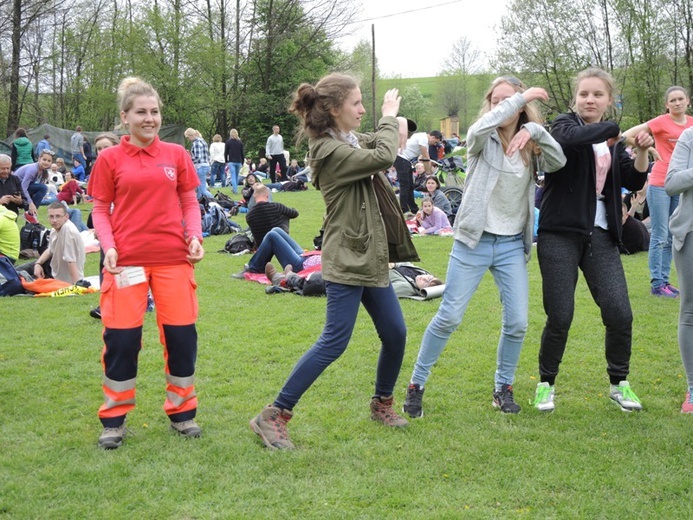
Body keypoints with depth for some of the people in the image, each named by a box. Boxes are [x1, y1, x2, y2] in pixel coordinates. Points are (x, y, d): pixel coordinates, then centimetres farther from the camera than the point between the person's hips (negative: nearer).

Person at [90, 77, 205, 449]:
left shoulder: (176, 155, 6)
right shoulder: (110, 159, 1)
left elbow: (189, 203, 10)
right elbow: (100, 210, 3)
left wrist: (195, 236, -7)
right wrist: (108, 246, -13)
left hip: (173, 259, 2)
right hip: (126, 260, -2)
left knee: (181, 335, 4)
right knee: (121, 338, 0)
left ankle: (182, 412, 22)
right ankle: (114, 420, 15)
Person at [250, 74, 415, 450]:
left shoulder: (350, 140, 11)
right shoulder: (330, 150, -18)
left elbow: (376, 146, 27)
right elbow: (382, 158, -24)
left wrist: (396, 124, 3)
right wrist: (389, 118, -7)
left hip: (370, 258, 9)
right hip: (346, 262, -9)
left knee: (395, 334, 13)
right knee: (334, 342, -11)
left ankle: (382, 403, 33)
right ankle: (274, 416, -6)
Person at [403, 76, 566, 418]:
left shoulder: (528, 145, 4)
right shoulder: (482, 139, -4)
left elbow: (558, 162, -14)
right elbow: (480, 128, -29)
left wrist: (535, 129, -25)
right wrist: (522, 96, -24)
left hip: (512, 245, 3)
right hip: (473, 241, -3)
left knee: (517, 323, 0)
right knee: (449, 318, -2)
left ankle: (503, 387, 21)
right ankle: (416, 385, 12)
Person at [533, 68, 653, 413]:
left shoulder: (612, 139, 15)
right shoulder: (565, 125, -1)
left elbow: (634, 182, 7)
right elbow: (571, 138, -27)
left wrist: (642, 151, -8)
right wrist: (616, 130, -19)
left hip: (601, 236, 5)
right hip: (560, 234, -4)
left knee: (620, 313, -3)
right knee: (560, 317, -3)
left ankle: (619, 384, 17)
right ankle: (546, 384, 17)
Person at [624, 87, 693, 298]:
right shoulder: (661, 122, -8)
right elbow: (627, 136, -11)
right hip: (660, 184, -6)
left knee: (672, 237, 12)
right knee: (660, 236, -2)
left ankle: (664, 279, 21)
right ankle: (657, 283, 3)